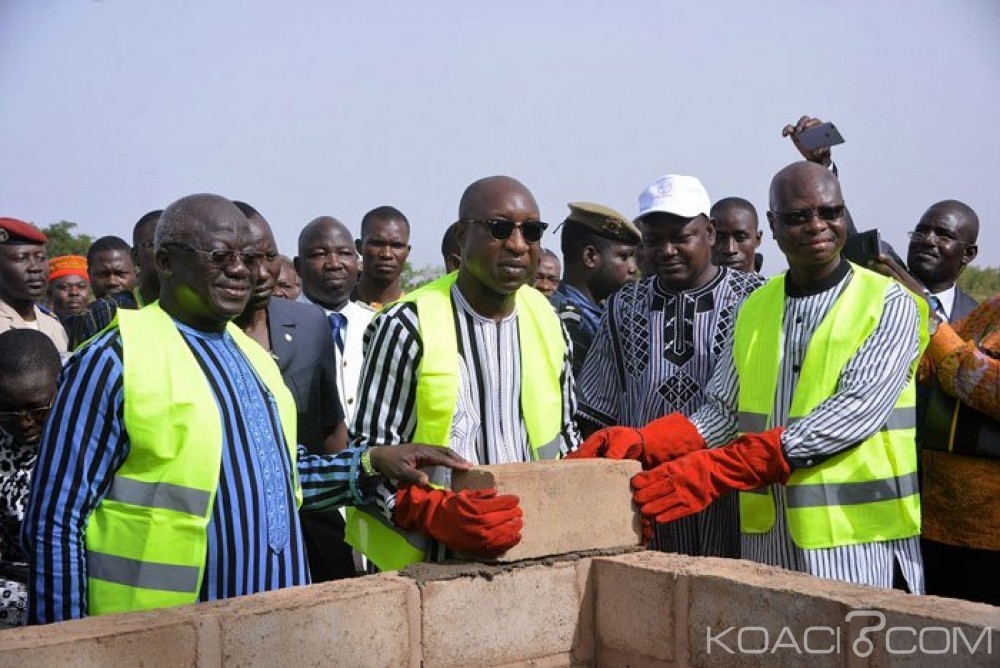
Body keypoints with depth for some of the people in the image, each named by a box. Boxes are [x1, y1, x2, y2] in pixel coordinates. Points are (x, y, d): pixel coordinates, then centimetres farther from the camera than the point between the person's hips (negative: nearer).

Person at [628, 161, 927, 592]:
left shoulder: (891, 305, -5)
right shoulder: (755, 309, 10)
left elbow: (857, 410, -19)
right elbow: (722, 414, 8)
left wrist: (719, 469, -26)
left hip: (855, 541, -4)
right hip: (766, 539, 4)